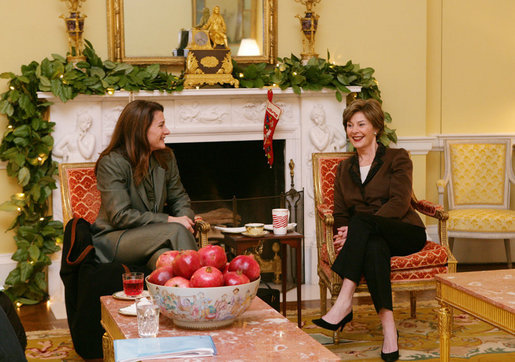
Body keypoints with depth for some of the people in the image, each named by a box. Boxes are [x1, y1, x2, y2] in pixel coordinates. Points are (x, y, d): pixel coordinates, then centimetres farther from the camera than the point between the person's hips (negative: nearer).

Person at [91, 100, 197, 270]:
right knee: (177, 231, -30)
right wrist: (168, 221, -21)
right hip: (114, 238, -5)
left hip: (152, 235, 5)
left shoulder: (166, 158, 10)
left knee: (163, 255, -33)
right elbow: (120, 216, -17)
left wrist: (185, 217, -7)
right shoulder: (111, 163, -12)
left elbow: (179, 198, 19)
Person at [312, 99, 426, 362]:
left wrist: (356, 228, -23)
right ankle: (388, 327, -43)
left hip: (405, 233, -3)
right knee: (374, 246, -37)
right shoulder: (344, 169, 19)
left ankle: (344, 303, -41)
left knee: (361, 219, -34)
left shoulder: (397, 158, 4)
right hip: (368, 237, 3)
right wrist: (343, 236, -12)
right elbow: (340, 212, 14)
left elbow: (399, 203, -11)